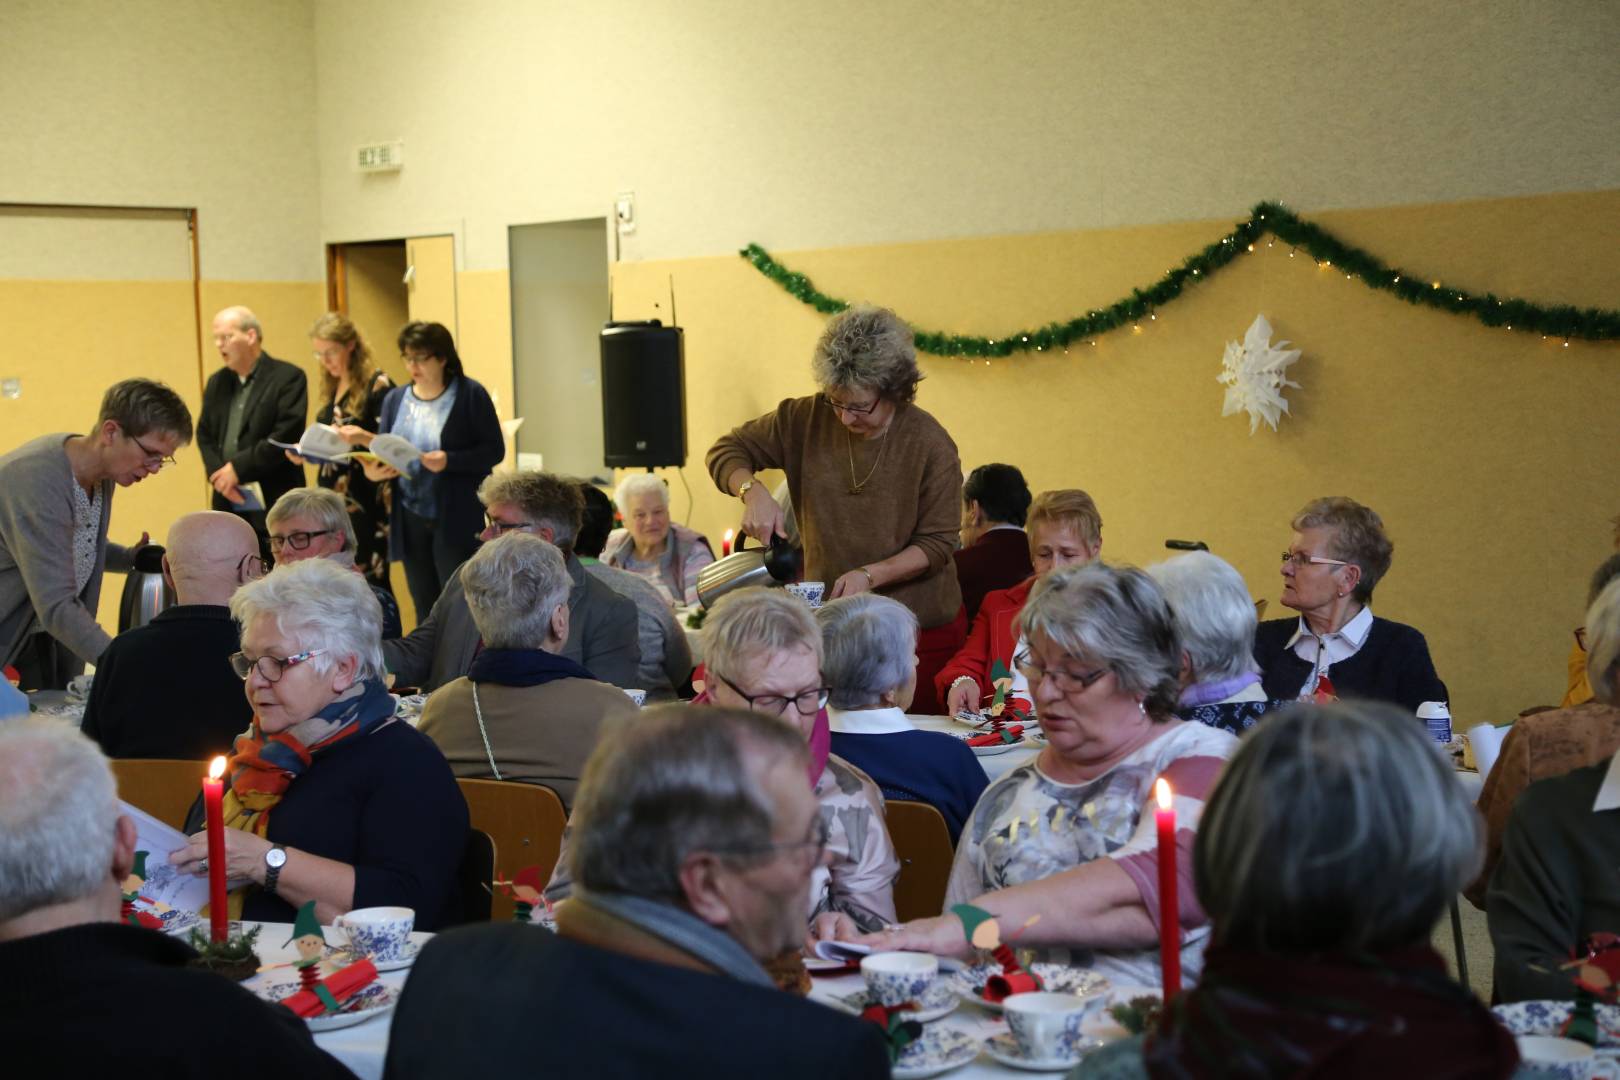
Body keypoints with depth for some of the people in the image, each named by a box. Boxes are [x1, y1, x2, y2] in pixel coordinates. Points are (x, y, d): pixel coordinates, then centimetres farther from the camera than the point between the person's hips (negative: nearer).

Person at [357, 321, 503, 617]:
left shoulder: (470, 394, -5)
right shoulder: (395, 399, 9)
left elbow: (494, 450, -8)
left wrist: (449, 461, -23)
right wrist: (373, 470, -15)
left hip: (456, 521, -5)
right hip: (410, 520, 5)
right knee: (425, 608, 12)